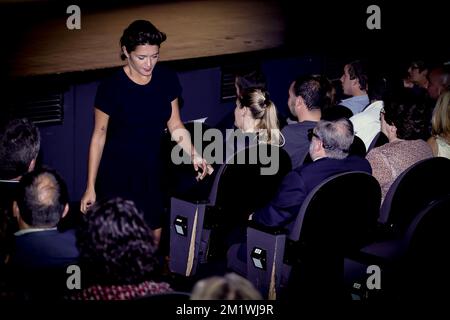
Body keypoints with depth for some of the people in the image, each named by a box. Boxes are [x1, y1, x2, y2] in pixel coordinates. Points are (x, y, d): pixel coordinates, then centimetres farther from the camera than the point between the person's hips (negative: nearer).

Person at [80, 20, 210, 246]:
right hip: (116, 175, -4)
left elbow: (175, 126, 4)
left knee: (154, 236, 9)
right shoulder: (111, 87, -17)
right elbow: (99, 137, -9)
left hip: (150, 172, 4)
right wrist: (91, 187, -7)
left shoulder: (167, 80, -5)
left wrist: (194, 155, -15)